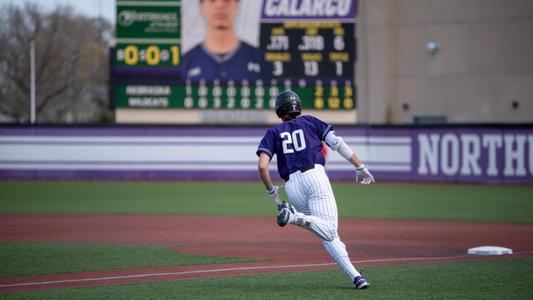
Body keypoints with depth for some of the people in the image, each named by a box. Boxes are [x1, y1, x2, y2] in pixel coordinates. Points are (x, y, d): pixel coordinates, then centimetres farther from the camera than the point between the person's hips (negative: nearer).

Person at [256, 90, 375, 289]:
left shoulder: (273, 133, 18)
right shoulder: (309, 121, 18)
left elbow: (262, 166, 3)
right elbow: (337, 143, 7)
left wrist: (271, 191, 17)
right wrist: (360, 168, 9)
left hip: (291, 187, 2)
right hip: (314, 175, -2)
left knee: (328, 234, 10)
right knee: (329, 230, -13)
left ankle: (353, 274, -11)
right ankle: (297, 217, -39)